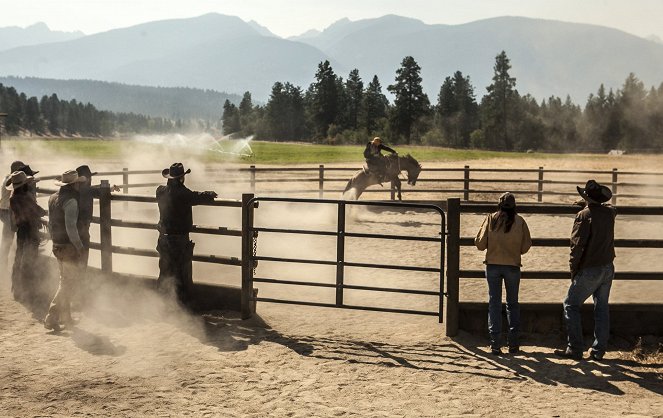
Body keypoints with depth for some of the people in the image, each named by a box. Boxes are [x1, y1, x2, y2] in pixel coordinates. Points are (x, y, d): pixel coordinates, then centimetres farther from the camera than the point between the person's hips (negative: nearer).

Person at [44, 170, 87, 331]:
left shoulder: (53, 198, 10)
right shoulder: (70, 201, -19)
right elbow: (71, 227, -24)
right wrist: (79, 246, -17)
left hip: (57, 246, 9)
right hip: (69, 247, -9)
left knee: (65, 280, 20)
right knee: (69, 282, -1)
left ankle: (65, 316, 28)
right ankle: (51, 318, -3)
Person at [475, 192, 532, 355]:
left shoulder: (491, 219, -5)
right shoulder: (520, 221, -5)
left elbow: (480, 244, -4)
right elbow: (526, 246, 0)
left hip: (493, 265, 0)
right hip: (513, 266, 0)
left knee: (494, 303, 6)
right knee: (513, 303, 14)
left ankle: (495, 344, 3)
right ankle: (513, 343, 13)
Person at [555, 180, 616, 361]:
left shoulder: (584, 215, -14)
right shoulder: (609, 212, 5)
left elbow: (577, 245, -16)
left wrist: (573, 270, -8)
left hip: (589, 270, -7)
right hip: (608, 268, 7)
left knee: (571, 305, 3)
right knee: (602, 308, 12)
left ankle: (575, 349, 0)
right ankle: (598, 350, 14)